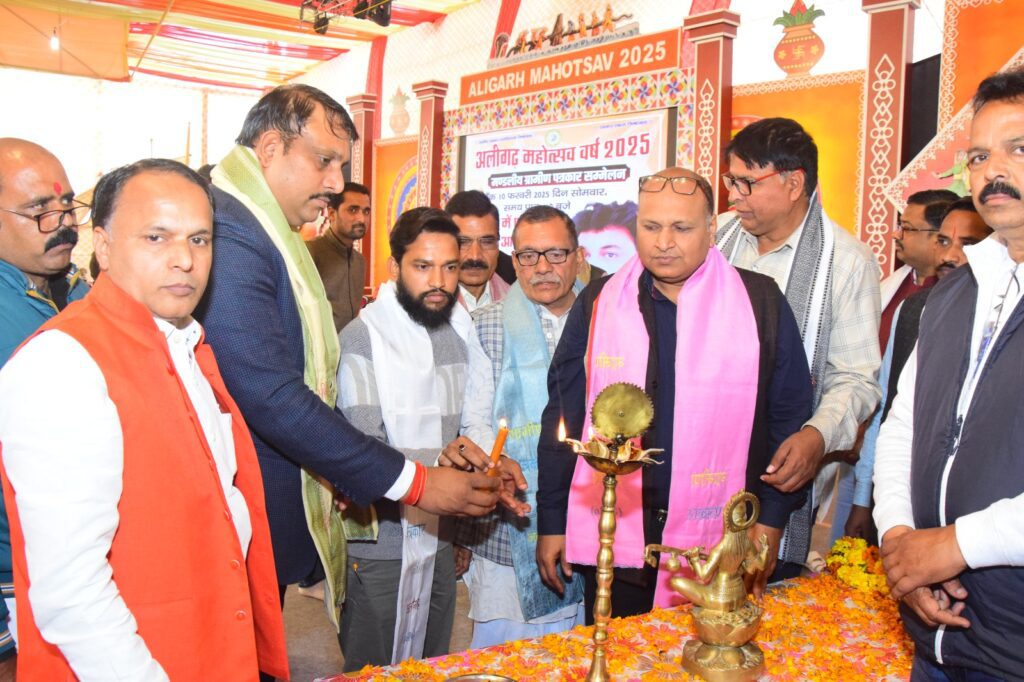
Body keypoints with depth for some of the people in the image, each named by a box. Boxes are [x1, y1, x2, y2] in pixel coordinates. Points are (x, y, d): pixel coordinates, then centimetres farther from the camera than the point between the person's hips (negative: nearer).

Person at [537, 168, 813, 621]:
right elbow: (562, 416, 5)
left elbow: (789, 417, 5)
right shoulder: (597, 304, 2)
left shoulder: (761, 303, 0)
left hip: (720, 547, 0)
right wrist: (551, 523, 5)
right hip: (611, 540, 1)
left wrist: (771, 520, 2)